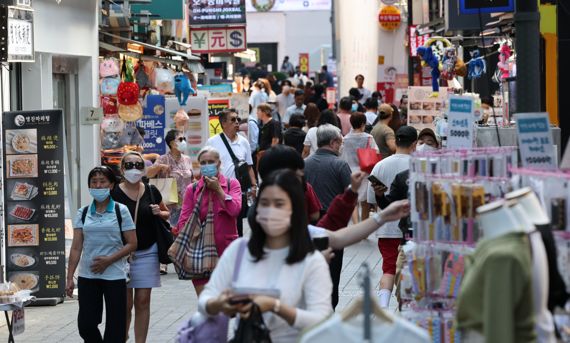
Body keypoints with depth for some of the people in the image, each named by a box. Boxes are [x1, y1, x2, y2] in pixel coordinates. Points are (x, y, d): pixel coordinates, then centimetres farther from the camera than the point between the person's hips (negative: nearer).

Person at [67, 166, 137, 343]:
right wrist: (69, 278, -1)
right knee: (86, 325, -1)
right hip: (87, 276, 2)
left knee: (115, 328, 1)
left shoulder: (121, 211, 0)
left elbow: (132, 244, -3)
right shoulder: (83, 213, 7)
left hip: (114, 275, -2)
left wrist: (109, 260, -14)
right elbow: (76, 248, 5)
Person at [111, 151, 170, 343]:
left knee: (143, 301, 4)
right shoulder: (114, 193, -5)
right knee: (125, 303, -3)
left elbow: (167, 213, 20)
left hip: (147, 253, 3)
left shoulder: (151, 192, 5)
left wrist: (159, 213, -3)